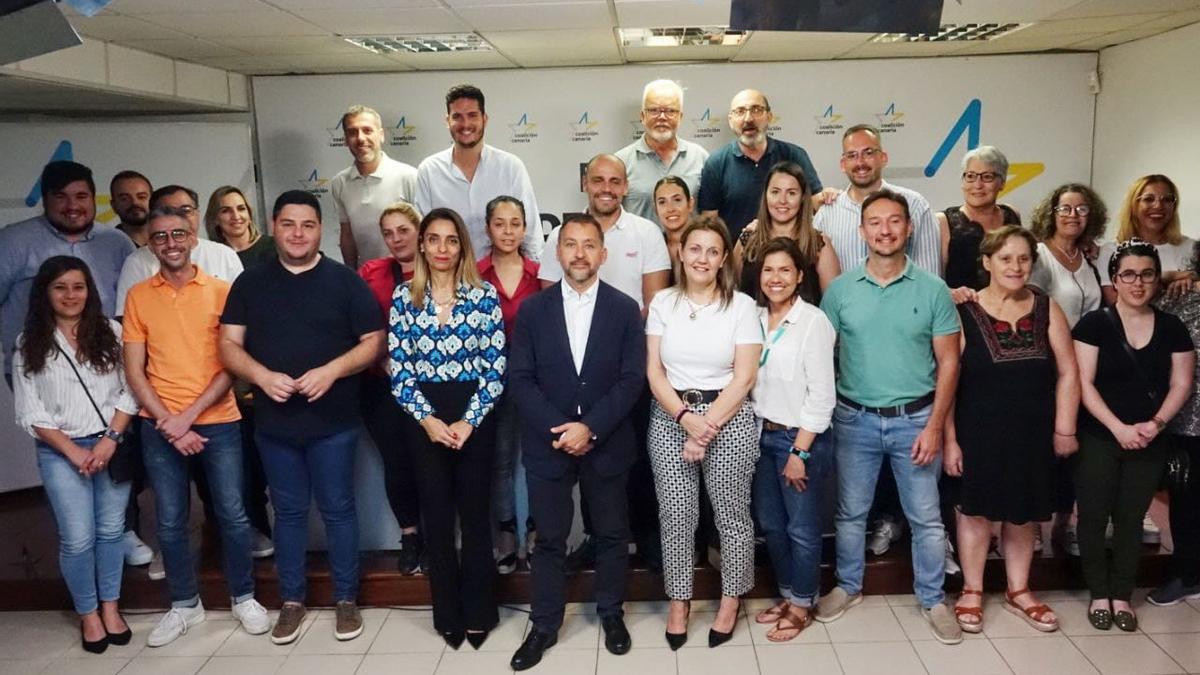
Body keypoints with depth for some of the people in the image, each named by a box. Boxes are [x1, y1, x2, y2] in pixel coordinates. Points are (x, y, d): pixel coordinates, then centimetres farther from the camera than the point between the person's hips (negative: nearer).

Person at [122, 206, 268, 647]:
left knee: (232, 515, 4)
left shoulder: (221, 291, -1)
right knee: (170, 522, 8)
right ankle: (185, 605, 25)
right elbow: (134, 371, 2)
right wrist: (168, 422, -8)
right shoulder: (138, 296, 4)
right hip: (160, 427, 2)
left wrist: (188, 416, -12)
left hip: (218, 422, -1)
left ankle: (243, 598, 22)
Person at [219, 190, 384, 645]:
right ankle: (291, 601, 26)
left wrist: (331, 371, -18)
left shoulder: (345, 281, -1)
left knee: (338, 509, 7)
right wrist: (262, 376, -15)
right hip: (274, 422, 2)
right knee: (288, 512, 13)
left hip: (333, 422, -2)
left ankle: (346, 600, 21)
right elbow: (229, 345, 3)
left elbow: (373, 342, -3)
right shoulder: (250, 283, 5)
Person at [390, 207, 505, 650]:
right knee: (437, 517, 8)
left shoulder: (483, 294, -2)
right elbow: (398, 369, 0)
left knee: (474, 513, 7)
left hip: (475, 418, -1)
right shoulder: (404, 297, 3)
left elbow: (496, 366, -5)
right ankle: (448, 615, 23)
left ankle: (478, 613, 21)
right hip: (425, 420, 1)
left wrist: (468, 420, -12)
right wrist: (428, 418, -10)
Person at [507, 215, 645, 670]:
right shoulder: (532, 310, 1)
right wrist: (559, 430, -15)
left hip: (607, 444, 0)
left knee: (611, 534, 13)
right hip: (547, 444, 0)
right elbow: (519, 379, -4)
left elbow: (632, 379, -6)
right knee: (549, 539, 10)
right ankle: (544, 625, 24)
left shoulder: (625, 309, -1)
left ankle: (611, 614, 32)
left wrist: (590, 428, -17)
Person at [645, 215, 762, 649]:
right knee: (675, 516, 5)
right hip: (670, 418, 2)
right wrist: (685, 416, -14)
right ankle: (678, 601, 23)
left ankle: (731, 600, 26)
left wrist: (706, 428, -12)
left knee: (732, 514, 6)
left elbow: (743, 378, -6)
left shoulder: (741, 305, -2)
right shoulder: (663, 302, 4)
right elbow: (653, 372, 1)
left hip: (729, 418, -1)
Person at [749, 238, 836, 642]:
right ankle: (788, 595, 33)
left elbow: (821, 395, -14)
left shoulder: (813, 321, -13)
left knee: (802, 529, 7)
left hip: (801, 438, -6)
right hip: (761, 435, 6)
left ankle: (803, 606, 24)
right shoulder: (754, 319, 4)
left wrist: (799, 451, -15)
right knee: (771, 524, 15)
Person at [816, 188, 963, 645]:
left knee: (926, 518, 8)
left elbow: (948, 362, -2)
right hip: (855, 419, 1)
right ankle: (848, 587, 32)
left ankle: (932, 599, 26)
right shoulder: (840, 289, -1)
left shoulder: (932, 290, -3)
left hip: (915, 419, -1)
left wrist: (934, 425, -9)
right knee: (851, 513, 14)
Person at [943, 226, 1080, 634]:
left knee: (1024, 514, 14)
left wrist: (1064, 429, -1)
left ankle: (1019, 592, 31)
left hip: (1033, 433, 3)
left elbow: (1067, 373, 4)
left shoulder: (1047, 310, 2)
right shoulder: (964, 312, -8)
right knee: (977, 510, 6)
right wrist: (950, 440, -10)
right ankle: (971, 592, 23)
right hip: (979, 432, -3)